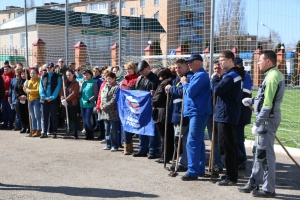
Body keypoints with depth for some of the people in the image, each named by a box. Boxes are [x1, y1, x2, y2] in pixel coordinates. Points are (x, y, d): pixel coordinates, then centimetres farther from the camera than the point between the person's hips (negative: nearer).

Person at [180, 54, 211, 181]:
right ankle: (200, 169, 23)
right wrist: (186, 83, 6)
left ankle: (193, 172, -9)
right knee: (198, 141, 15)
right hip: (196, 112, 11)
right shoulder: (197, 75, 19)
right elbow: (191, 91, 22)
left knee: (192, 142, -11)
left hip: (198, 112, -11)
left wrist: (185, 83, -5)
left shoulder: (201, 75, -14)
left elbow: (190, 92, -20)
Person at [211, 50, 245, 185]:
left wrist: (215, 77, -4)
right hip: (231, 115, 10)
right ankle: (232, 175, 24)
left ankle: (231, 177, -1)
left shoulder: (230, 75, -17)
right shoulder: (237, 74, 15)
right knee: (230, 146, 15)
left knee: (225, 147, -5)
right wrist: (218, 77, 3)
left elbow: (217, 90, -19)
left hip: (226, 115, -10)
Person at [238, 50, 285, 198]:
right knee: (259, 152, 16)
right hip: (268, 118, 10)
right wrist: (252, 100, 22)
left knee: (265, 154, -3)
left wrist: (257, 123, -22)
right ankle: (254, 183, 27)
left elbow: (268, 104, -23)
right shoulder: (276, 74, 14)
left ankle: (268, 189, 6)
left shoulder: (272, 77, -18)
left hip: (268, 119, -10)